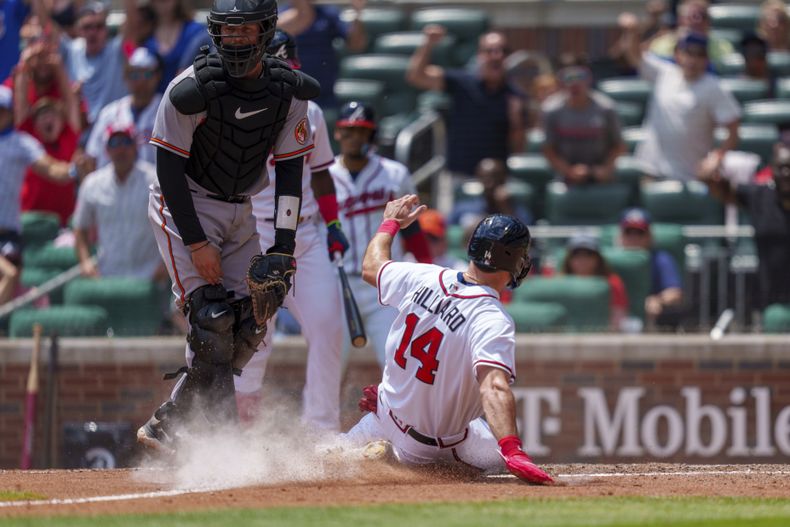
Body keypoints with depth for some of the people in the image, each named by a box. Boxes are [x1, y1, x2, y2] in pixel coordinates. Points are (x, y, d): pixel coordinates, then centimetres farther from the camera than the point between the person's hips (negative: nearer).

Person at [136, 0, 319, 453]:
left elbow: (290, 171, -1)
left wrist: (283, 248, -9)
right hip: (184, 207, -6)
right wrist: (197, 243, -20)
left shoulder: (289, 91, -7)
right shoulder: (192, 89, -21)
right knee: (212, 320, -17)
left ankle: (167, 427, 6)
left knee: (250, 324, -2)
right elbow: (169, 167, -17)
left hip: (240, 210, 6)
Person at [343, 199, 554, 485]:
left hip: (389, 416, 7)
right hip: (436, 445, -7)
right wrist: (512, 451, -56)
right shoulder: (493, 321, -31)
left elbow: (372, 267, 10)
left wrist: (391, 222, 27)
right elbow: (495, 387, -47)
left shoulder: (422, 278, -12)